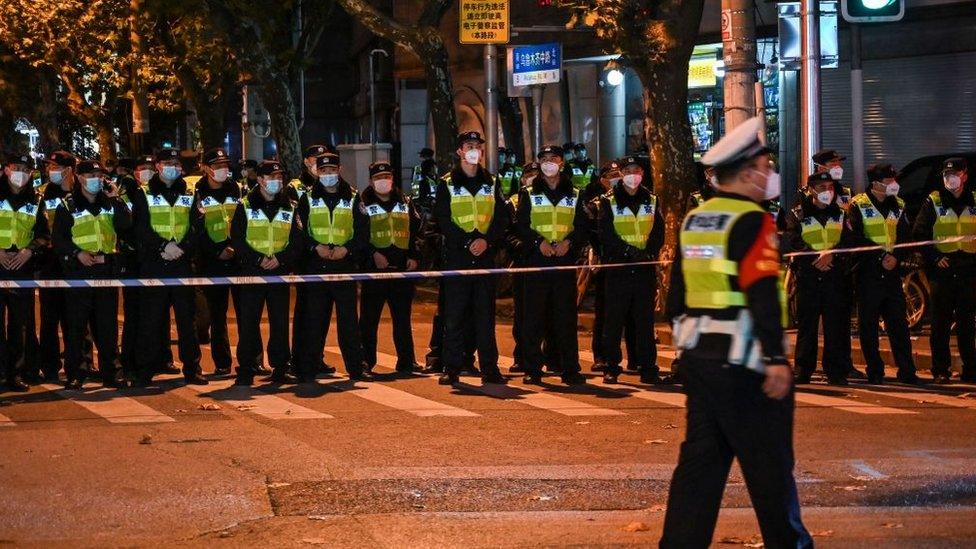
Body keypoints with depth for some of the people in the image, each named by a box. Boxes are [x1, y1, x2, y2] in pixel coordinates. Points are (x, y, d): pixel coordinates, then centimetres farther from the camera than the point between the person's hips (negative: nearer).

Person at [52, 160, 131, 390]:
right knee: (77, 324, -2)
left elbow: (125, 224, -2)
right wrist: (77, 253, -14)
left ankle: (110, 372, 12)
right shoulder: (67, 205, 4)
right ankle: (74, 374, 2)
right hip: (79, 270, -3)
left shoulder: (109, 203, 13)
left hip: (108, 268, 3)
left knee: (108, 323, 7)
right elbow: (58, 238, -1)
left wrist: (115, 199, -7)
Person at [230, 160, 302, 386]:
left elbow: (297, 241, 6)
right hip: (251, 271, -2)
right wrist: (258, 259, -15)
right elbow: (236, 239, -4)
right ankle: (246, 370, 3)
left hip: (280, 272, 2)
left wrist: (281, 259, -11)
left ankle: (280, 369, 10)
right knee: (248, 322, -2)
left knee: (280, 322, 3)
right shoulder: (245, 206, 2)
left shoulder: (289, 208, 11)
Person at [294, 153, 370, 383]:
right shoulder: (308, 198, 8)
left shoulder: (352, 198, 8)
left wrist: (347, 248, -11)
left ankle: (355, 367, 4)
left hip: (345, 264, 0)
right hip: (315, 266, 0)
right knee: (314, 318, 1)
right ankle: (308, 368, 7)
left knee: (349, 318, -1)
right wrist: (315, 247, -12)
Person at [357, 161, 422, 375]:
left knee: (403, 317, 7)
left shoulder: (405, 203, 15)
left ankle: (406, 361, 11)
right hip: (374, 268, -3)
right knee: (369, 317, -1)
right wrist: (373, 253, -16)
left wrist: (414, 256, 1)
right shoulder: (363, 204, 4)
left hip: (403, 268, 3)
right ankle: (366, 361, 5)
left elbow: (416, 231, 14)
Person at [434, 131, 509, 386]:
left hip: (485, 256, 2)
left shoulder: (491, 183, 13)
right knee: (454, 315, -2)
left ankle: (489, 368, 7)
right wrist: (467, 242, -15)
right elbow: (443, 220, -4)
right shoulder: (447, 184, 4)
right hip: (456, 256, -2)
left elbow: (502, 217, 7)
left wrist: (486, 240, -11)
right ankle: (451, 369, 2)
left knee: (485, 313, 4)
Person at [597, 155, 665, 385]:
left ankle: (647, 368, 6)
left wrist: (649, 253, -13)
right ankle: (611, 367, 7)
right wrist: (630, 252, -18)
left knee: (645, 320, 3)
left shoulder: (651, 201, 12)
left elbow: (659, 232, 5)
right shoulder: (609, 202, 4)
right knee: (614, 320, 1)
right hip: (617, 267, -2)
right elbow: (606, 234, -7)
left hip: (646, 269, 2)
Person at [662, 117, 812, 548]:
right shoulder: (753, 221, -13)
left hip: (696, 355, 8)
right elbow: (762, 294, -21)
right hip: (742, 361, -8)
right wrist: (777, 359, -21)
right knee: (768, 459, 5)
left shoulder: (693, 220, 12)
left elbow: (677, 290, 16)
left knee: (701, 455, 11)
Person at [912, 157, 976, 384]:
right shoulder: (933, 202, 3)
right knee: (941, 323, -1)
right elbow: (919, 233, 1)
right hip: (942, 270, -2)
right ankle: (940, 371, 4)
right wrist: (934, 258, -8)